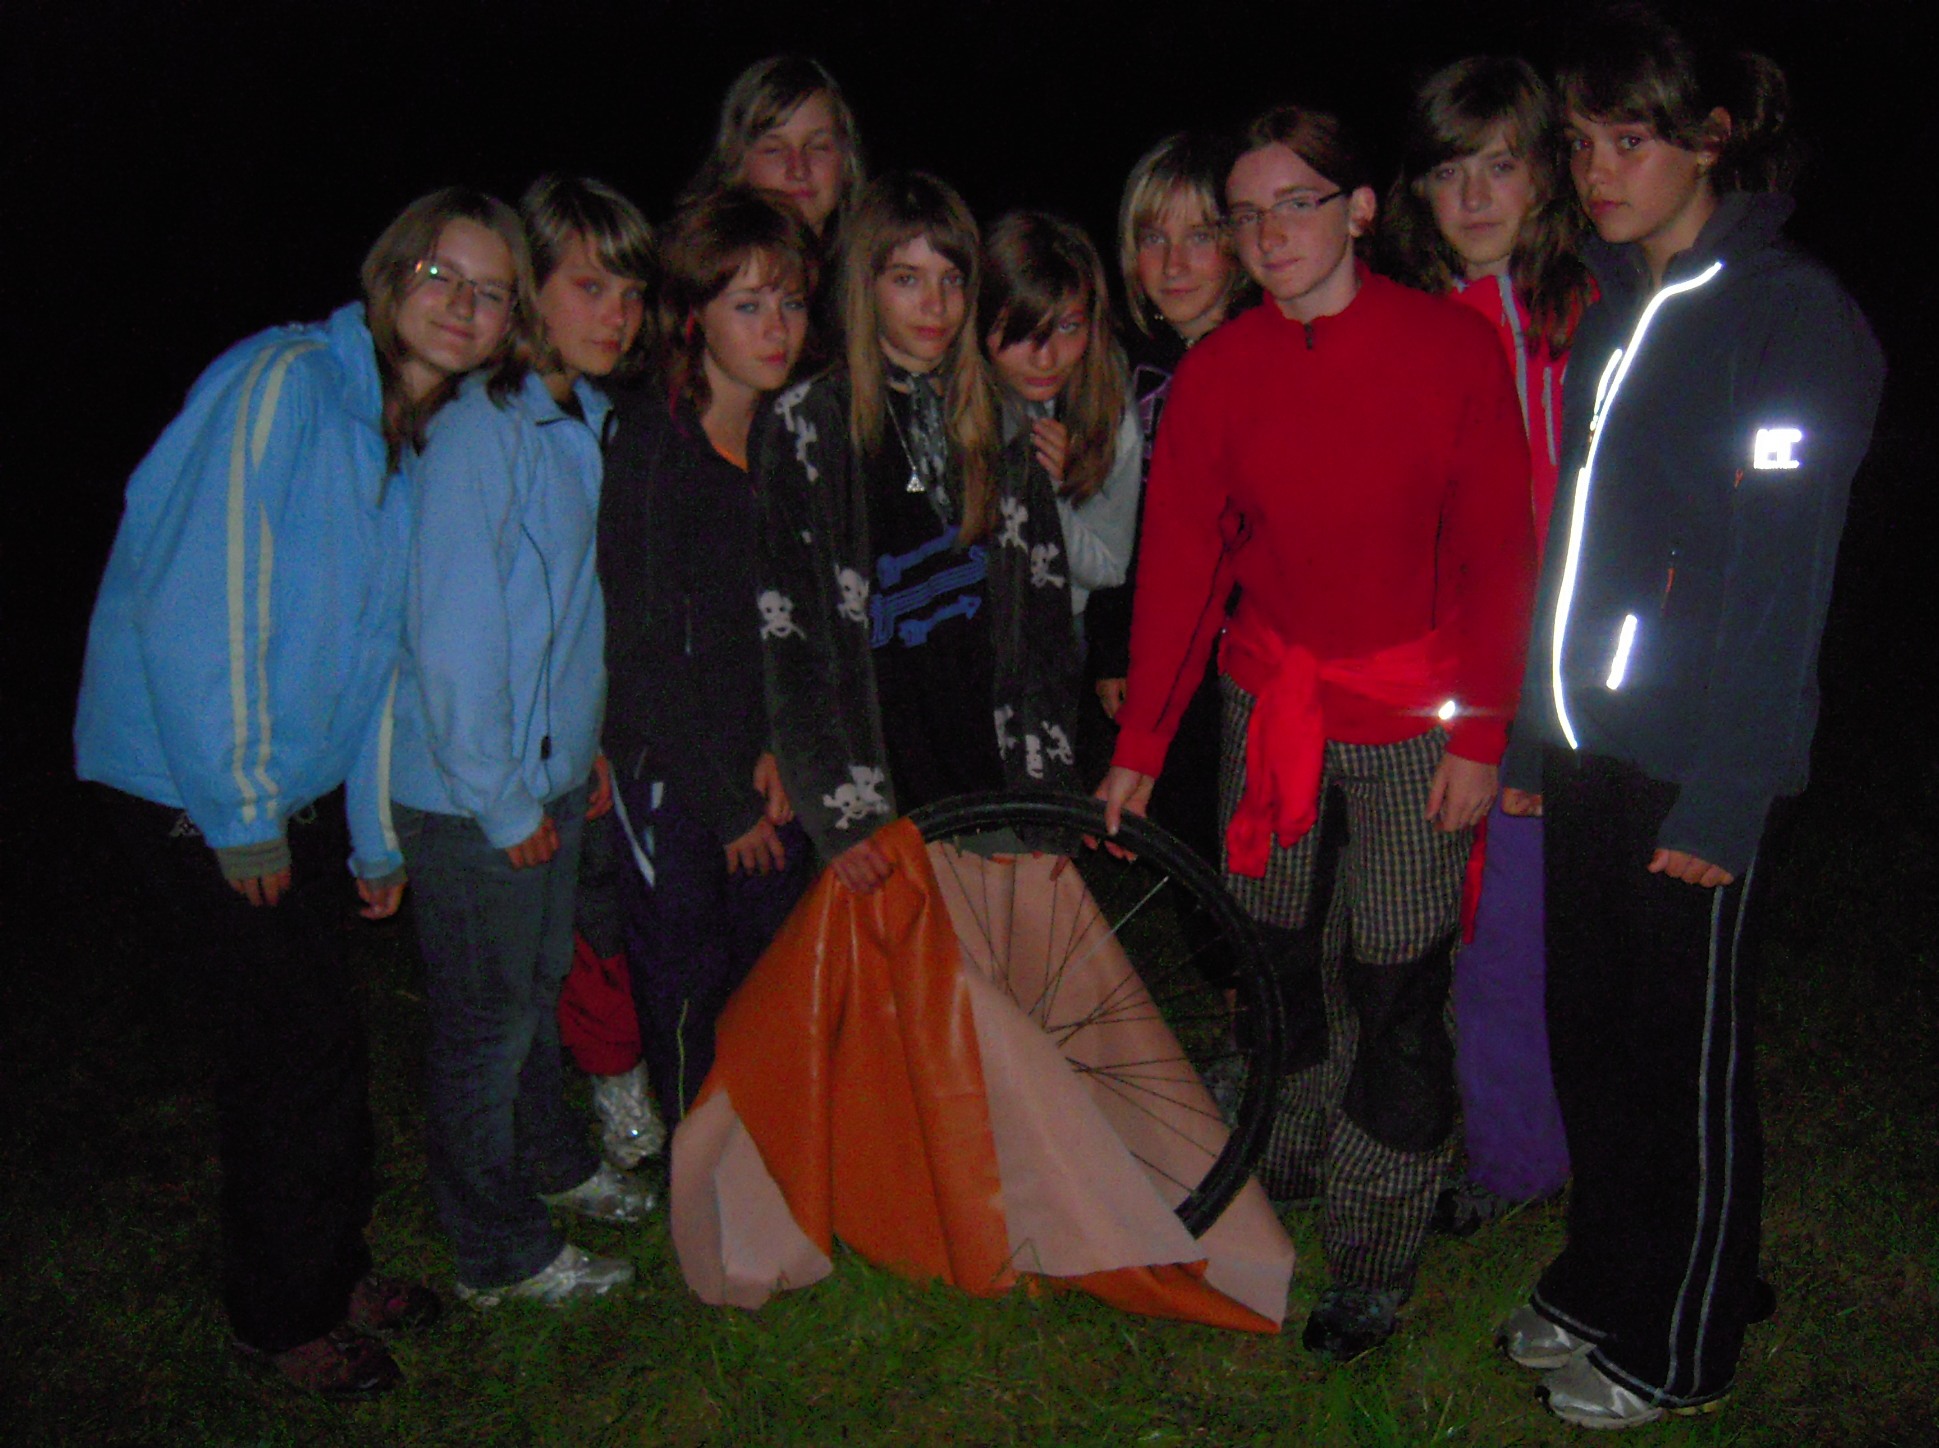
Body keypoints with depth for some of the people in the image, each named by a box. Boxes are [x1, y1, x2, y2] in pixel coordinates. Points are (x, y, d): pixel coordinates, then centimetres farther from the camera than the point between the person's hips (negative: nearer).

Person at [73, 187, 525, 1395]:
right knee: (301, 1042, -2)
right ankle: (281, 1318, 20)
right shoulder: (282, 384, -18)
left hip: (293, 782, 7)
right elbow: (201, 609, -21)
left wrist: (380, 835, 15)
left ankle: (334, 1272, 35)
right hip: (184, 785, -7)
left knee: (316, 1035, 14)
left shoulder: (429, 440, 8)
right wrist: (242, 816, -17)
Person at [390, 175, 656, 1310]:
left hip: (554, 773, 8)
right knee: (488, 1017, 7)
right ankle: (499, 1254, 24)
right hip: (475, 793, -8)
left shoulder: (589, 419, 7)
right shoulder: (483, 430, -21)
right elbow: (452, 639, -23)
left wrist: (591, 746, 13)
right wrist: (505, 802, -17)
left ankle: (552, 1159, 45)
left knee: (542, 982, 24)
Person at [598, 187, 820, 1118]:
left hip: (770, 770, 5)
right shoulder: (648, 438, -15)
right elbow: (643, 649, -16)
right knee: (690, 994, 4)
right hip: (672, 770, -5)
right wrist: (727, 802, -12)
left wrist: (781, 748, -7)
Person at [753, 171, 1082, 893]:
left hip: (989, 753, 3)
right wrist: (839, 809, -13)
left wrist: (1044, 779, 3)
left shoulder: (1003, 421, 9)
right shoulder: (805, 425, -4)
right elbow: (788, 636, -8)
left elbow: (1043, 607, 9)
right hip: (879, 771, -3)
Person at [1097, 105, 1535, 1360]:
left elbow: (1498, 555, -5)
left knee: (1399, 995, 2)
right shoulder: (1217, 374, -3)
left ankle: (1376, 1270, 19)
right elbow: (1179, 566, 0)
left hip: (1416, 719, -2)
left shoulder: (1452, 348, -10)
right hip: (1271, 698, 3)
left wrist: (1481, 735, -8)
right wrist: (1139, 747, 2)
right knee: (1267, 954, 12)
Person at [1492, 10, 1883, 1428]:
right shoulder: (1611, 307, 13)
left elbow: (1783, 574, -14)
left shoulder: (1792, 315, -9)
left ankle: (1679, 1350, 23)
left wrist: (1727, 792, -17)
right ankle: (1602, 1284, 34)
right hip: (1589, 742, 7)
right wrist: (1529, 736, 12)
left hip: (1691, 762, -7)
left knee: (1684, 1052, 5)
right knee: (1588, 1027, 15)